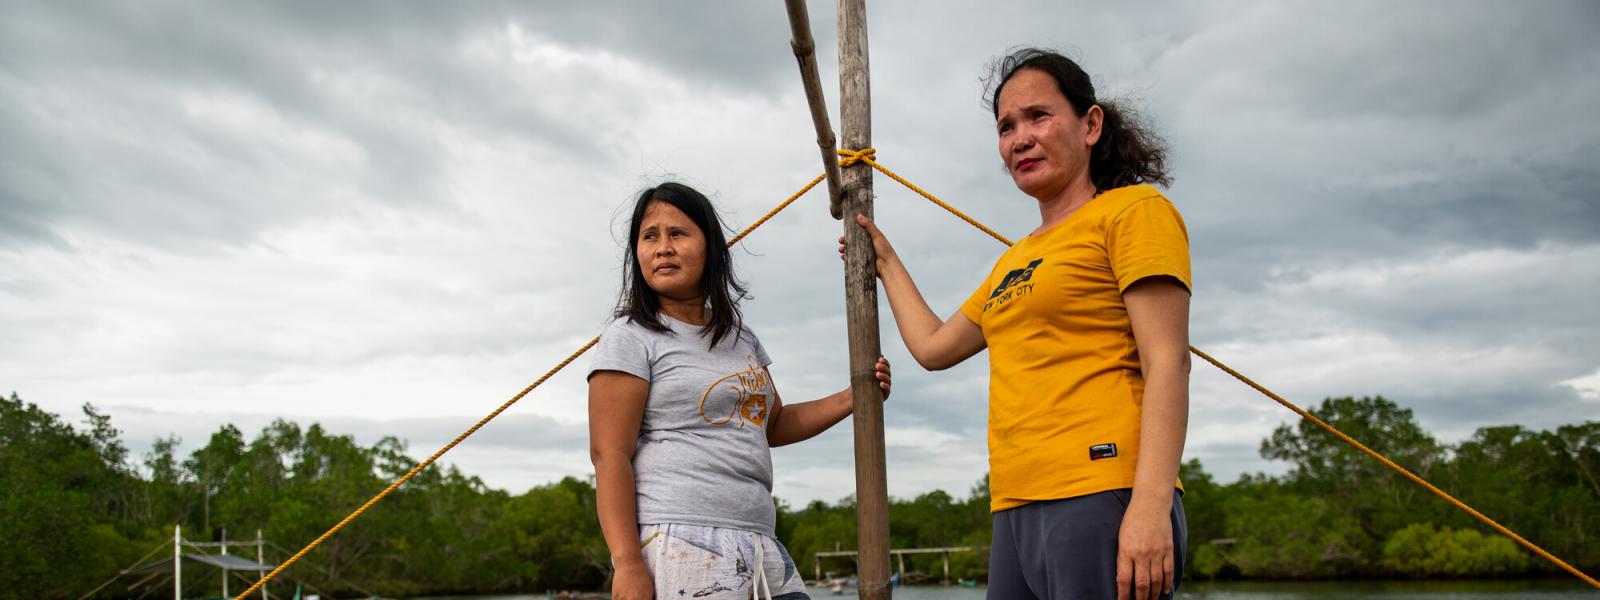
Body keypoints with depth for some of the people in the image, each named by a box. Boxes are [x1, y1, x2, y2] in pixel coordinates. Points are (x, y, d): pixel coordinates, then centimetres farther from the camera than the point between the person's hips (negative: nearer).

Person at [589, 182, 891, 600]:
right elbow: (609, 455, -9)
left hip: (758, 546, 7)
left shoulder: (741, 338, 19)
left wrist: (851, 399, 16)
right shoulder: (632, 338, -1)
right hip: (677, 545, -7)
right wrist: (627, 564, -18)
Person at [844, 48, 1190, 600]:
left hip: (1101, 500, -7)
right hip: (1017, 512, 8)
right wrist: (886, 260, 39)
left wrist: (1152, 503, -20)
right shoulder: (1014, 261, 23)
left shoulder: (1133, 209, 0)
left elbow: (1167, 363, -10)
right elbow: (932, 347, 32)